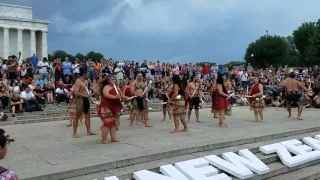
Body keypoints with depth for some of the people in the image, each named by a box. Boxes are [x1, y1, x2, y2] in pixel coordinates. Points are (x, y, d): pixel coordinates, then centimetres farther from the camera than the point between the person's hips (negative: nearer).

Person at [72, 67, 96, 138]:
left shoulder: (83, 81, 12)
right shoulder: (78, 81, -17)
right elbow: (76, 93, -25)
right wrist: (85, 95, -25)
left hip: (85, 99, 10)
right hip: (80, 100, -10)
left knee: (87, 115, 14)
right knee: (77, 117, -3)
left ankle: (89, 131, 23)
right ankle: (75, 133, 4)